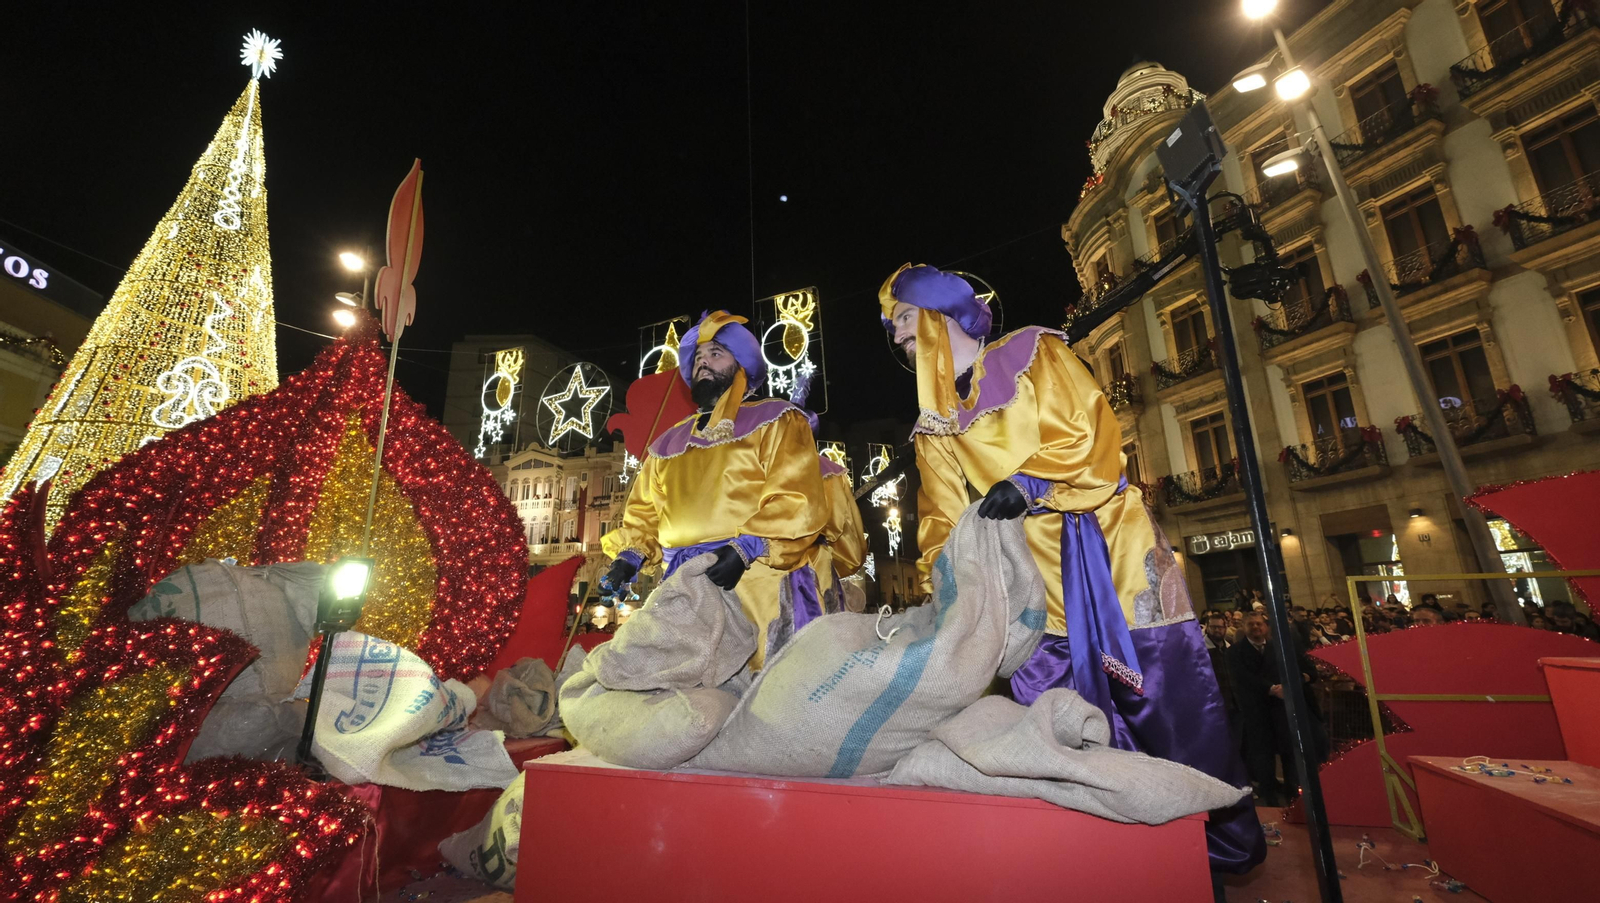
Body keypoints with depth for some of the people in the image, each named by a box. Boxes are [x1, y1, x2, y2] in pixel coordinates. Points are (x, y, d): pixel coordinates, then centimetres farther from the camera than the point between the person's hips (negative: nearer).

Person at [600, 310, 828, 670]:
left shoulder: (775, 420, 4)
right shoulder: (668, 443, 23)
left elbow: (797, 501, -9)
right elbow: (645, 512, 24)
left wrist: (744, 549, -20)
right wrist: (629, 557, 5)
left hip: (757, 579, -5)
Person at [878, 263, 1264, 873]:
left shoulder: (1030, 352, 2)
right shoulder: (934, 425, 12)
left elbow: (1089, 434, -9)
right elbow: (943, 514, 8)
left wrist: (1025, 482, -22)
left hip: (1106, 541, -3)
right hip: (1031, 569, 4)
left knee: (1163, 685, 2)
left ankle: (1226, 841, 22)